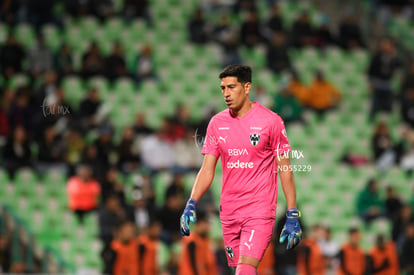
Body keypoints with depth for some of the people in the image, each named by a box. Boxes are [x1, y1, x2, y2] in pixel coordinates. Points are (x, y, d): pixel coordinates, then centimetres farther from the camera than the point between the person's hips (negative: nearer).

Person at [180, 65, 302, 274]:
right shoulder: (217, 123, 7)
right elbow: (207, 170, 9)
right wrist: (191, 204, -6)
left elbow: (285, 170, -2)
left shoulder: (270, 121, -5)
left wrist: (292, 216, -6)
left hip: (260, 211, -5)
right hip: (228, 213, 5)